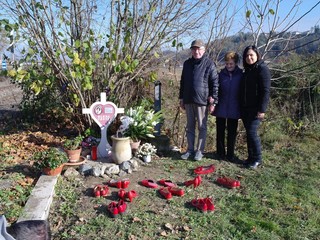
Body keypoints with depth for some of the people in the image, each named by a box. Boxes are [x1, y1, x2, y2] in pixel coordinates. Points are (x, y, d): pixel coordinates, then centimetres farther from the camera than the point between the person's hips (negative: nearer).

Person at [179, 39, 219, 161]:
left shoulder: (209, 64, -5)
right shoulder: (187, 63, 11)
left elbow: (215, 83, -7)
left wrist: (213, 101, -11)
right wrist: (181, 98, 15)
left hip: (202, 100, -5)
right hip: (188, 100, 5)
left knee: (202, 127, 5)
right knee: (190, 127, 12)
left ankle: (199, 150, 15)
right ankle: (190, 149, 23)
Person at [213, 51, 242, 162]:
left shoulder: (241, 75, -1)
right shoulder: (221, 74, 0)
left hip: (234, 110, -1)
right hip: (221, 109, 1)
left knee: (232, 132, 8)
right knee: (220, 131, 9)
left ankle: (230, 154, 19)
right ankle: (221, 153, 22)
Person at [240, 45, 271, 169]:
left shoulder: (262, 69, -8)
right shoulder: (247, 70, 16)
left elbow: (265, 91, -14)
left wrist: (262, 109, -19)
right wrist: (241, 107, 15)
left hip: (255, 108, -7)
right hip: (245, 108, 8)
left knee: (252, 132, -8)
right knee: (248, 132, 10)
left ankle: (257, 159, 6)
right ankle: (251, 157, 19)